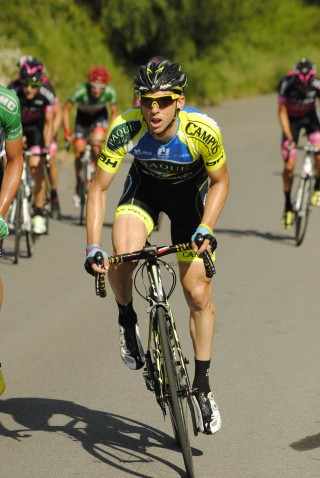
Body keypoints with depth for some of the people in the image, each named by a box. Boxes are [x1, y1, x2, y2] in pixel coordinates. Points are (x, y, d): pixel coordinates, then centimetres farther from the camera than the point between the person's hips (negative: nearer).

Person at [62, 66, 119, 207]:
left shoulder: (110, 92, -30)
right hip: (83, 117, 0)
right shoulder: (81, 91, -35)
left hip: (100, 117, 0)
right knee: (79, 153, -4)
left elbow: (114, 112, -12)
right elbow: (66, 110, -21)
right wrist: (67, 131, -27)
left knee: (96, 145, -26)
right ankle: (78, 184, 17)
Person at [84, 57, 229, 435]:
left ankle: (202, 386, 12)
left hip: (190, 191, 0)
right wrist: (92, 248, -28)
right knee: (123, 253, -31)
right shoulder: (125, 129, -31)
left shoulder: (203, 131, -32)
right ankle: (127, 321, 0)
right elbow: (98, 188, -21)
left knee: (198, 294, -5)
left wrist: (205, 229, -25)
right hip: (145, 186, 0)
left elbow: (220, 182, -13)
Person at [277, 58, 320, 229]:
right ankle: (288, 206, 5)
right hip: (292, 120, -1)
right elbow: (282, 113, -22)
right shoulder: (286, 85, -29)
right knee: (289, 166, -9)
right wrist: (289, 138, -31)